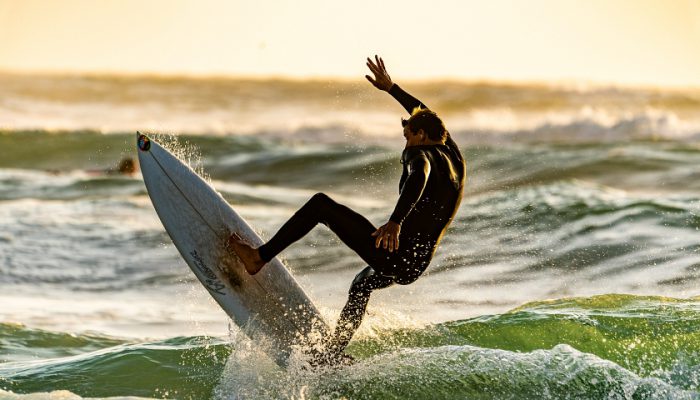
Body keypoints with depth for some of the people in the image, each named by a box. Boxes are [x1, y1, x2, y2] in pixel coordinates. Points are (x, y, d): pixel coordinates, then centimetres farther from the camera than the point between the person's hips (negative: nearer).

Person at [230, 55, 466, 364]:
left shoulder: (421, 153, -9)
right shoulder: (453, 156, 15)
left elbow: (419, 178, -36)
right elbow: (424, 115, 33)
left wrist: (396, 221, -51)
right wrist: (390, 88, 40)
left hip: (393, 254, -9)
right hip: (415, 265, 9)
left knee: (321, 204, -4)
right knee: (362, 284, 40)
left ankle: (259, 257, -8)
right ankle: (332, 356, 44)